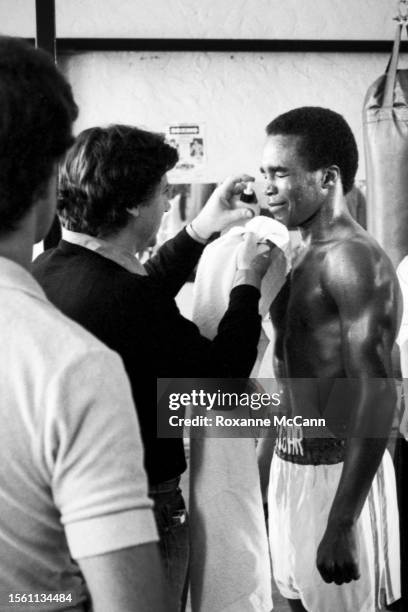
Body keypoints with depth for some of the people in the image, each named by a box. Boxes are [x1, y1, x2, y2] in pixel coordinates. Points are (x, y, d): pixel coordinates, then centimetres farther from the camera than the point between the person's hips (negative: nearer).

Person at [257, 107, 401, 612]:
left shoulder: (352, 258, -17)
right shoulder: (305, 257, 11)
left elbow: (376, 395, -23)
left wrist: (341, 525, -26)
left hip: (336, 472, -8)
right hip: (292, 464, 8)